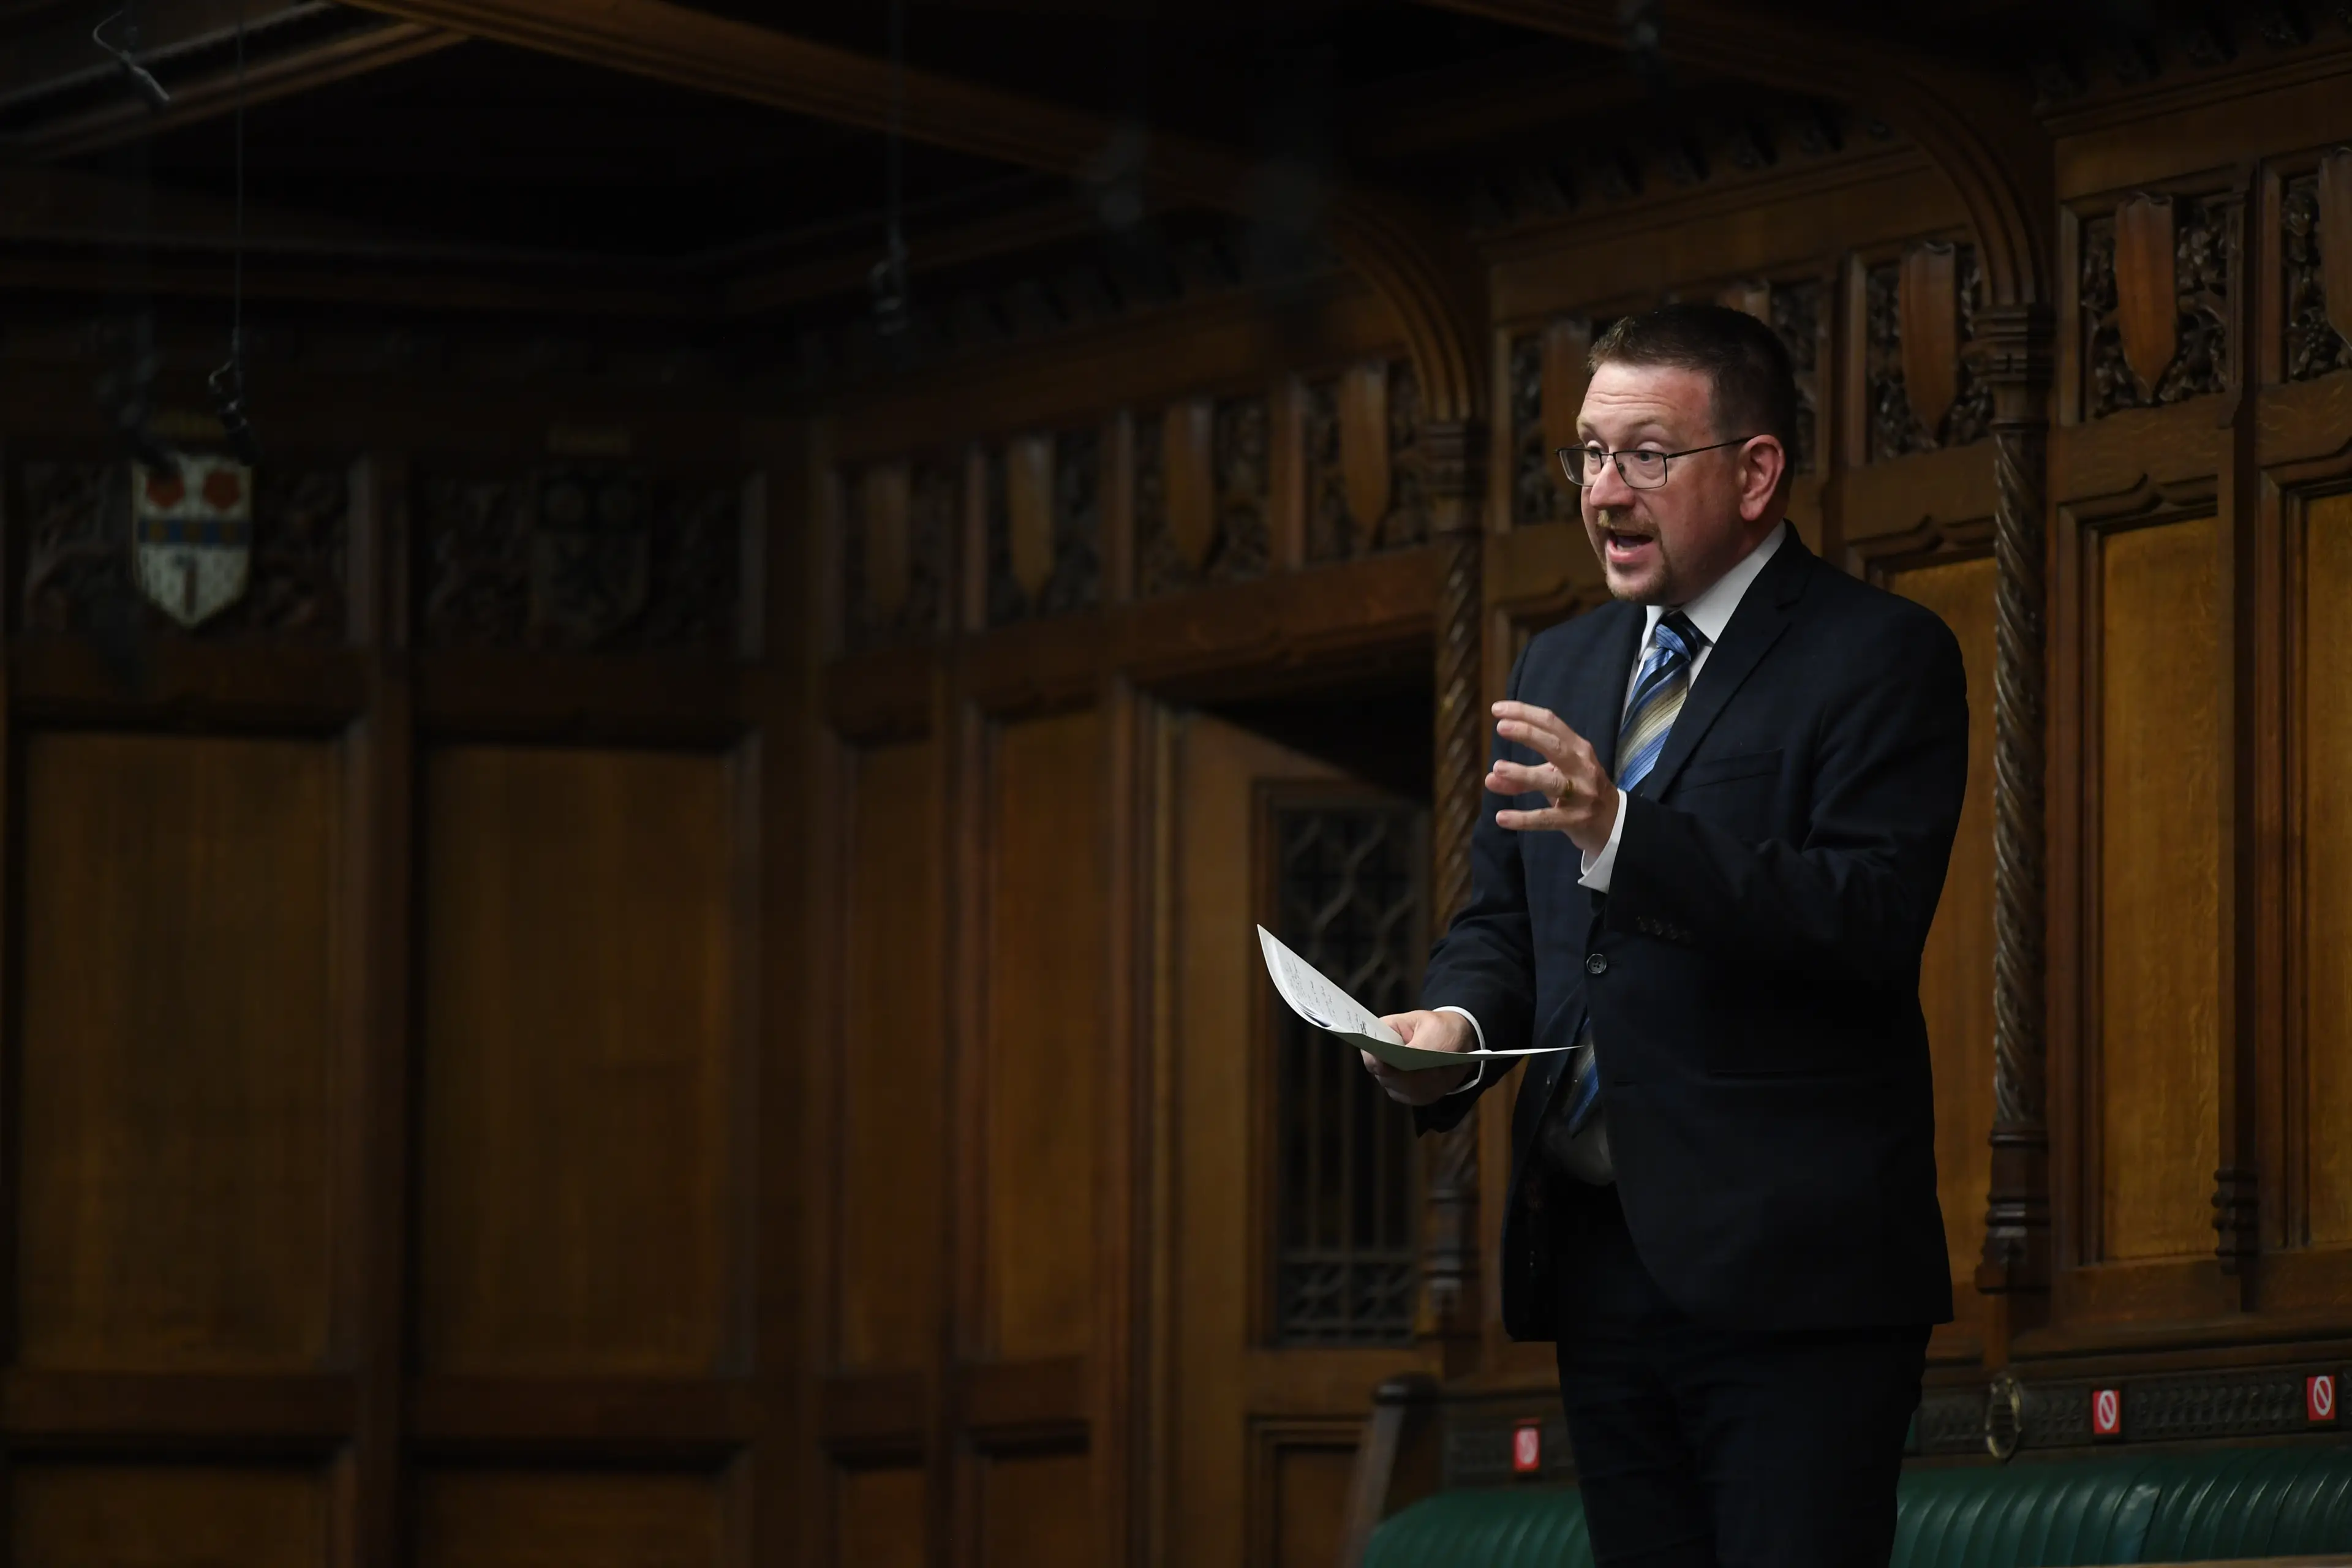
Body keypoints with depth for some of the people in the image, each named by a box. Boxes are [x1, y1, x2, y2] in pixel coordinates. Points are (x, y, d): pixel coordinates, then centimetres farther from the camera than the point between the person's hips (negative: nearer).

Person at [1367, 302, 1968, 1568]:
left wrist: (1622, 834, -27)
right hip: (1599, 1261, 7)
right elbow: (1499, 917, 22)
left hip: (1788, 1272, -7)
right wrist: (1456, 1020, -2)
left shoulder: (1883, 658, -4)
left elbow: (1873, 922, -17)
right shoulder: (1560, 668, 19)